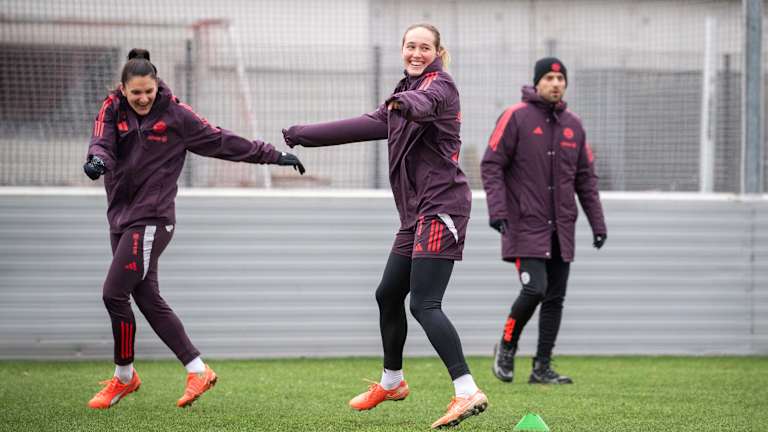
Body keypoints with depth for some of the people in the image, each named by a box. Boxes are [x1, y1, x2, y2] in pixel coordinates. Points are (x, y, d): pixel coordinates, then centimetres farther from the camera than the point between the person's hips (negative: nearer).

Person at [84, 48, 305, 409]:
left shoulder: (174, 114, -5)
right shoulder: (113, 109, 4)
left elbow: (222, 141, 1)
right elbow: (102, 141, -12)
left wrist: (273, 155, 2)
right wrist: (97, 159, -37)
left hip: (152, 218, -6)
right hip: (121, 216, 6)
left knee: (114, 293, -12)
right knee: (148, 299, 7)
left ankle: (124, 377, 6)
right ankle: (197, 370, 14)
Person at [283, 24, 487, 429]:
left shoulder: (440, 84, -7)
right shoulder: (406, 90, 19)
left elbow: (425, 102, -31)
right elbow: (370, 125, 22)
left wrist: (405, 103, -55)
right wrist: (303, 135, 21)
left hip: (440, 207, -9)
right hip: (416, 213, 9)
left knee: (425, 305, -19)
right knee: (387, 295, 20)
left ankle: (467, 393, -25)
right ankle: (391, 381, 39)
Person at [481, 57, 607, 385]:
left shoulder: (573, 125, 12)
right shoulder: (516, 117, -4)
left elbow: (586, 177, 17)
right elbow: (491, 165, -6)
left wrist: (597, 223, 12)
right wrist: (497, 209, -17)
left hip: (561, 229, 6)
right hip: (525, 225, -5)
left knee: (555, 297, 3)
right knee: (535, 288, -16)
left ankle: (542, 367, 9)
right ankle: (507, 346, 7)